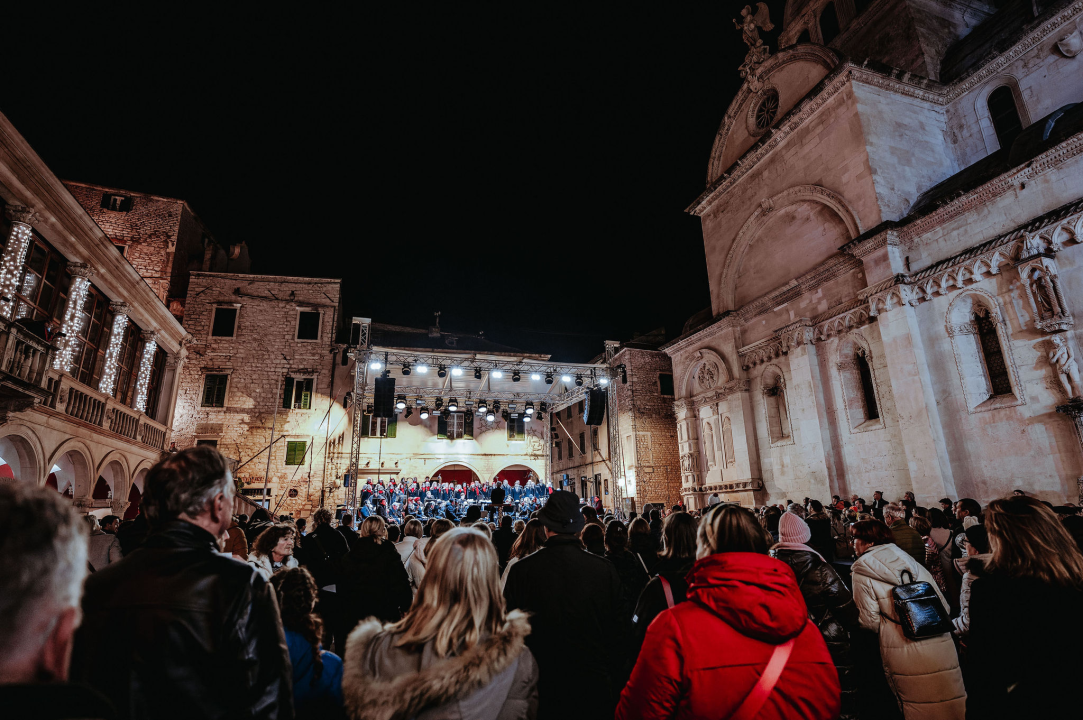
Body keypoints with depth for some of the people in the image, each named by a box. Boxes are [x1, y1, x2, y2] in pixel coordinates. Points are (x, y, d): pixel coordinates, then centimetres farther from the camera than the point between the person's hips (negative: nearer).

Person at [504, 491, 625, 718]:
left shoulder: (521, 570, -15)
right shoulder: (606, 569, -12)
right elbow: (618, 630, -4)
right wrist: (615, 687, 9)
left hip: (543, 686, 0)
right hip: (594, 685, 1)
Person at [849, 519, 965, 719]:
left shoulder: (861, 570, -5)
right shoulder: (910, 560, 12)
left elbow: (870, 622, -5)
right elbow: (943, 605, 13)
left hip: (904, 654, -5)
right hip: (941, 647, 5)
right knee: (952, 703, 14)